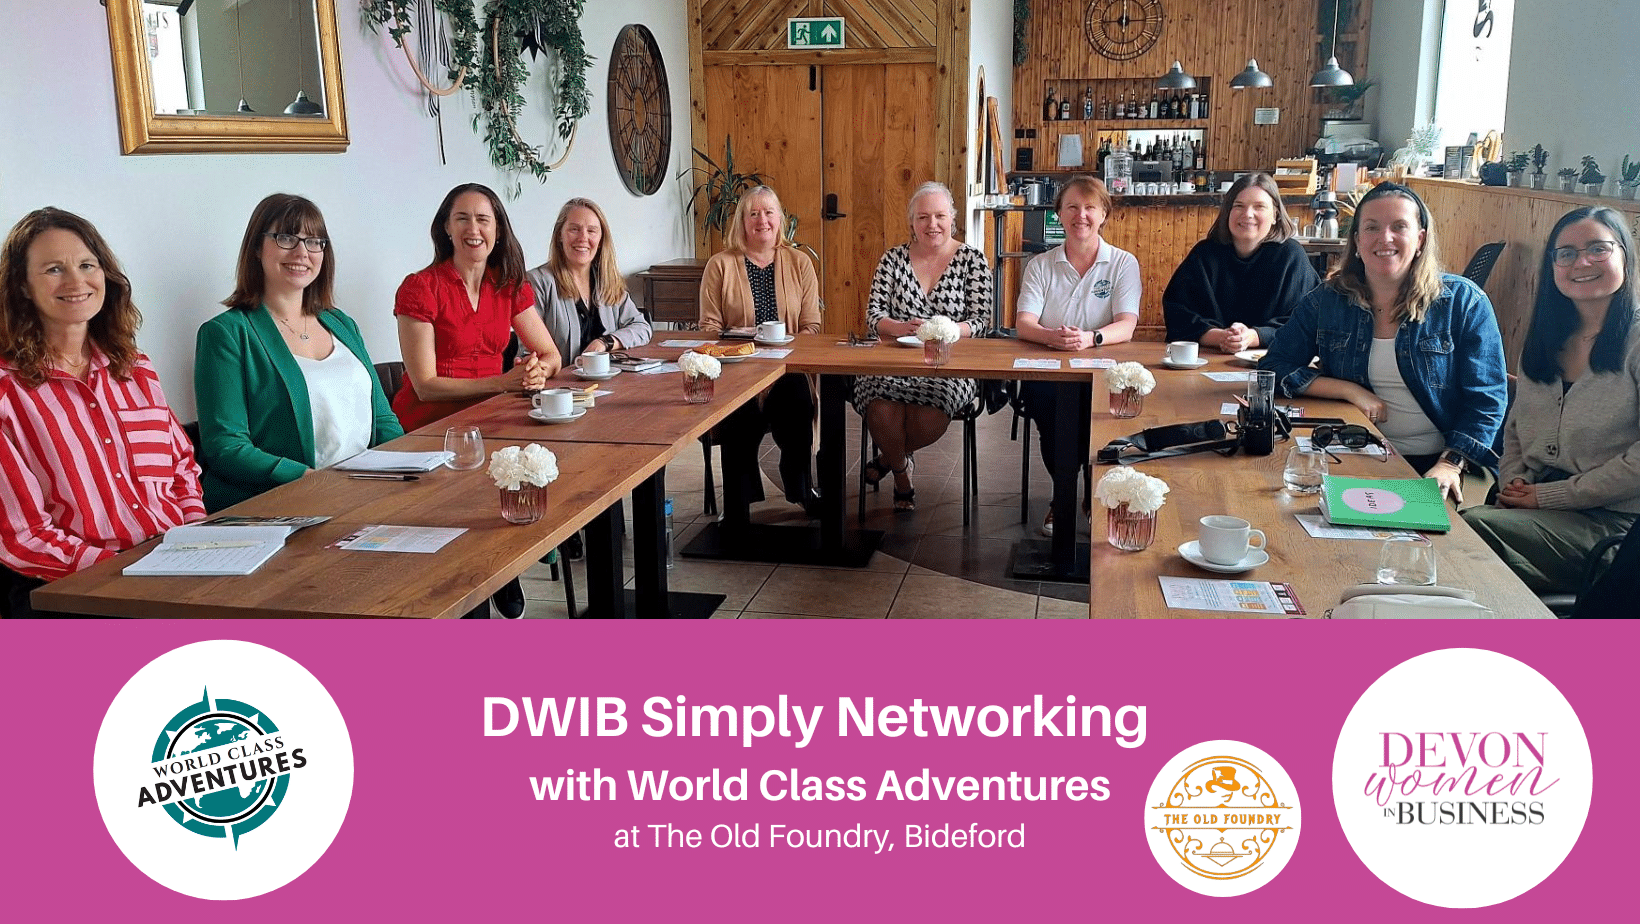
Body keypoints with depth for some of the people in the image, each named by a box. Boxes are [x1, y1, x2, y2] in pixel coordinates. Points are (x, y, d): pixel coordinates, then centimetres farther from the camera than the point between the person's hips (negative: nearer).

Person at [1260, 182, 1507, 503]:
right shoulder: (1325, 302, 7)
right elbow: (1274, 367, 6)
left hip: (1436, 465, -2)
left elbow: (1486, 399, -2)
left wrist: (1451, 464, -17)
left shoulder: (1463, 302, 2)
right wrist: (1349, 390, -7)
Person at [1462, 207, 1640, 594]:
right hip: (1532, 501, 6)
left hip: (1608, 517, -6)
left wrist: (1548, 496, -13)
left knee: (1473, 527, -30)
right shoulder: (1548, 337, 15)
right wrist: (1512, 480, -1)